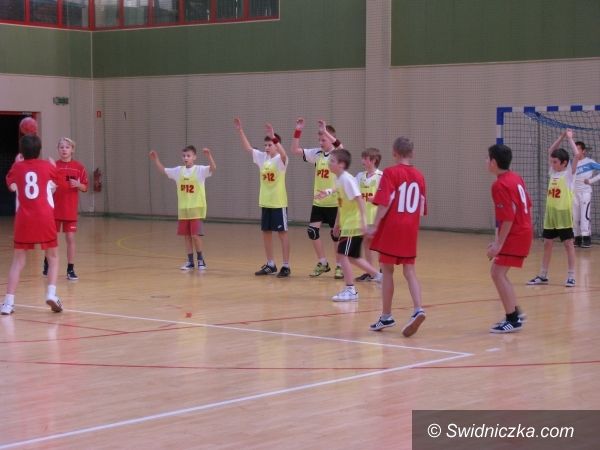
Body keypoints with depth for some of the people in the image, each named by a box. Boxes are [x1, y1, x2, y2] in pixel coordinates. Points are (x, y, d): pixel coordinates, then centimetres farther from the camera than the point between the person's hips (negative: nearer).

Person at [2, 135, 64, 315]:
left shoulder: (17, 167, 5)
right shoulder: (47, 166, 4)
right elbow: (56, 184, 24)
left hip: (23, 219, 1)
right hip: (45, 217, -1)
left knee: (18, 261, 7)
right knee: (53, 257, 14)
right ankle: (51, 294, -6)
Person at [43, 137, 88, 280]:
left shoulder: (79, 167, 0)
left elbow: (85, 188, 4)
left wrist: (78, 185, -16)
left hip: (71, 210, 1)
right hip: (54, 208, -1)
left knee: (70, 238, 2)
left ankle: (70, 270, 9)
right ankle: (47, 264, 29)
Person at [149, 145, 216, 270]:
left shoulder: (200, 170, -9)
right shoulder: (179, 170, 5)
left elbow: (213, 168, -26)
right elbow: (162, 170, 13)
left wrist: (209, 156, -42)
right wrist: (155, 159, -1)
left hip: (196, 209, -5)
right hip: (183, 210, 5)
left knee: (195, 235, -9)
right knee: (187, 236, 8)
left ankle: (200, 260, 8)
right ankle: (190, 262, 16)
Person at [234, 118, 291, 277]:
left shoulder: (280, 160, -12)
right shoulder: (262, 157, 7)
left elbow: (283, 154, -35)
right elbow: (248, 148, 8)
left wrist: (273, 137, -43)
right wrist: (240, 130, 0)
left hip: (278, 203, -7)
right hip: (265, 202, 7)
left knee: (282, 232, -1)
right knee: (266, 232, 10)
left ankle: (285, 266, 3)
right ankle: (270, 264, 20)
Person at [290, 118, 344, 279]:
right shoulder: (317, 154, 5)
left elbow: (340, 146, -35)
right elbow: (295, 150, 4)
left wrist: (325, 131, -36)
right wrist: (298, 131, -7)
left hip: (334, 202, -5)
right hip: (318, 202, 5)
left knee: (336, 234, 3)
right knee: (312, 231, 1)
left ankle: (339, 266, 16)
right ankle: (322, 263, 17)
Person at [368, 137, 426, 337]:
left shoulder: (390, 173, -7)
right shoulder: (419, 176, 9)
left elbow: (384, 203, -15)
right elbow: (421, 208, 11)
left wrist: (375, 225, -12)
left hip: (391, 228, -4)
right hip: (411, 230, 4)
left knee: (387, 270, 5)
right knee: (409, 271, 7)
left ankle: (386, 316, 11)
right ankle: (418, 310, -12)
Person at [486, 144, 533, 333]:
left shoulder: (500, 185, -18)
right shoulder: (516, 178, 10)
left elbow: (508, 218, -23)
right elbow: (527, 205, 15)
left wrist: (499, 244, -21)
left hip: (515, 234, -10)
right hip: (524, 231, 10)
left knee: (498, 273, -9)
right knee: (498, 272, 17)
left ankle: (513, 320, -7)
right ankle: (515, 312, 23)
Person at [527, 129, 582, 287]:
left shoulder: (569, 172, -7)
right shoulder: (553, 171, 9)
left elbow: (577, 155, -20)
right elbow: (550, 151, 20)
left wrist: (570, 138, -9)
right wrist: (561, 137, 12)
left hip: (564, 213, -6)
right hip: (550, 213, 6)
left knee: (568, 243, 0)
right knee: (547, 243, 10)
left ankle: (571, 276, 3)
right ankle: (543, 275, 17)